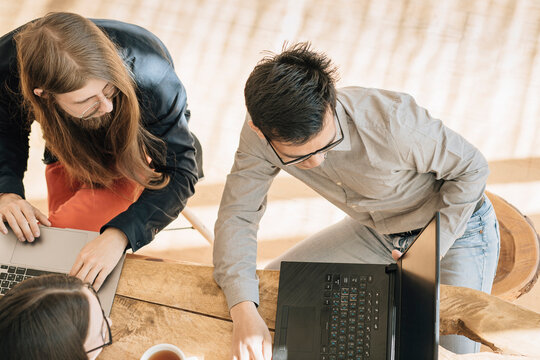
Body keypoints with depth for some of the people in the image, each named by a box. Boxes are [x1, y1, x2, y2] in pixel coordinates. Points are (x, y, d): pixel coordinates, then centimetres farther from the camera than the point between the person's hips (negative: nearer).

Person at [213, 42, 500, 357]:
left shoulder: (392, 122, -38)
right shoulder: (263, 135, -26)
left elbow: (471, 169, -21)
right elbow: (237, 214, -18)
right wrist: (244, 312, -33)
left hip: (457, 225, -4)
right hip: (378, 230, 5)